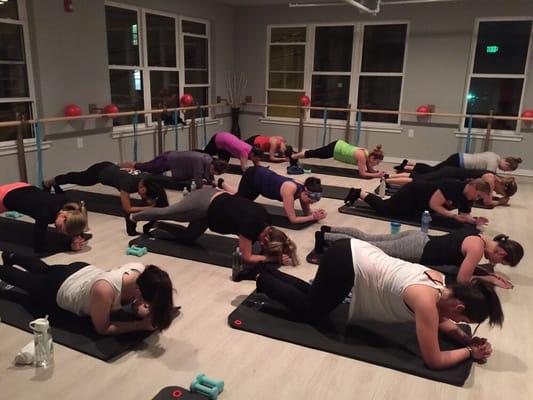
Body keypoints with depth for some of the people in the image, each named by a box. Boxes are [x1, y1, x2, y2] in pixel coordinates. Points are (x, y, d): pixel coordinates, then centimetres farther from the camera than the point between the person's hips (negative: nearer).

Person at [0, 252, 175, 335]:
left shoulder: (141, 271, -32)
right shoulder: (104, 290, -50)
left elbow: (135, 303, -10)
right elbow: (102, 328, -31)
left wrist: (143, 310, -32)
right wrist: (142, 325, -39)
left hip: (84, 271, 6)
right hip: (55, 291, -6)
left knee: (43, 269, 38)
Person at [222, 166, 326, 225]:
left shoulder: (304, 190, -21)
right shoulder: (289, 190, -41)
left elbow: (307, 212, -5)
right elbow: (293, 219, -39)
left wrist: (315, 213, -26)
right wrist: (313, 217, -40)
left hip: (262, 176, 7)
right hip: (252, 177, -7)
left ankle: (221, 184, 51)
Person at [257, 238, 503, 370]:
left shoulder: (438, 280, 0)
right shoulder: (427, 301, -22)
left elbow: (440, 320, 20)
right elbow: (434, 361, -15)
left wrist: (467, 338, 6)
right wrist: (470, 352, -2)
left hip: (356, 253, 8)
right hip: (345, 262, -8)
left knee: (313, 295, 28)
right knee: (309, 313, 11)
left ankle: (266, 272, 36)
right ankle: (261, 279, 22)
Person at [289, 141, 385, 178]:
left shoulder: (368, 154, -9)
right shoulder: (361, 156, -32)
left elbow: (370, 170, 5)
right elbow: (363, 173, -29)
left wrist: (378, 172, -12)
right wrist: (376, 175, -33)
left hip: (339, 145, 7)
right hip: (335, 148, -7)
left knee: (313, 154, 24)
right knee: (312, 154, 13)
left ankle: (294, 155, 44)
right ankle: (292, 156, 34)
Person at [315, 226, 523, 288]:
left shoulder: (479, 237, 8)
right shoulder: (477, 248, -18)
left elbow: (464, 264, 21)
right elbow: (462, 279, -15)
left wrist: (489, 272, 10)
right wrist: (490, 279, -6)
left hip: (418, 238, 8)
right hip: (416, 249, -8)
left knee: (366, 239, 13)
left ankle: (328, 231, 18)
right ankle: (325, 238, 6)